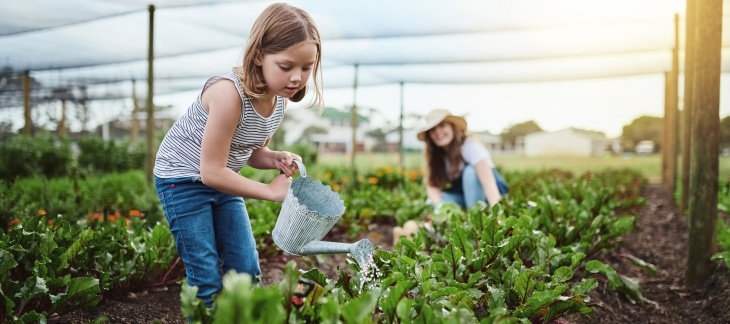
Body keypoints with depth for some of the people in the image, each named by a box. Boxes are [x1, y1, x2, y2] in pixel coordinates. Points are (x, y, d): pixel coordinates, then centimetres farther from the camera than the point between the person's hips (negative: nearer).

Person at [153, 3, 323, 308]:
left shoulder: (279, 98, -7)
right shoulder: (230, 93, -32)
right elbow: (211, 171, -28)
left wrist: (277, 159, -15)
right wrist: (270, 190, -21)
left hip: (221, 181, 7)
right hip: (183, 179, -7)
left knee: (247, 271, 8)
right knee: (207, 281, -5)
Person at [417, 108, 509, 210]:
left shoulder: (470, 144, -27)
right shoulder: (432, 153, -10)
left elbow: (488, 181, -38)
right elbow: (432, 185, -13)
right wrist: (440, 206, -34)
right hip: (463, 194, 5)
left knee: (471, 170, -33)